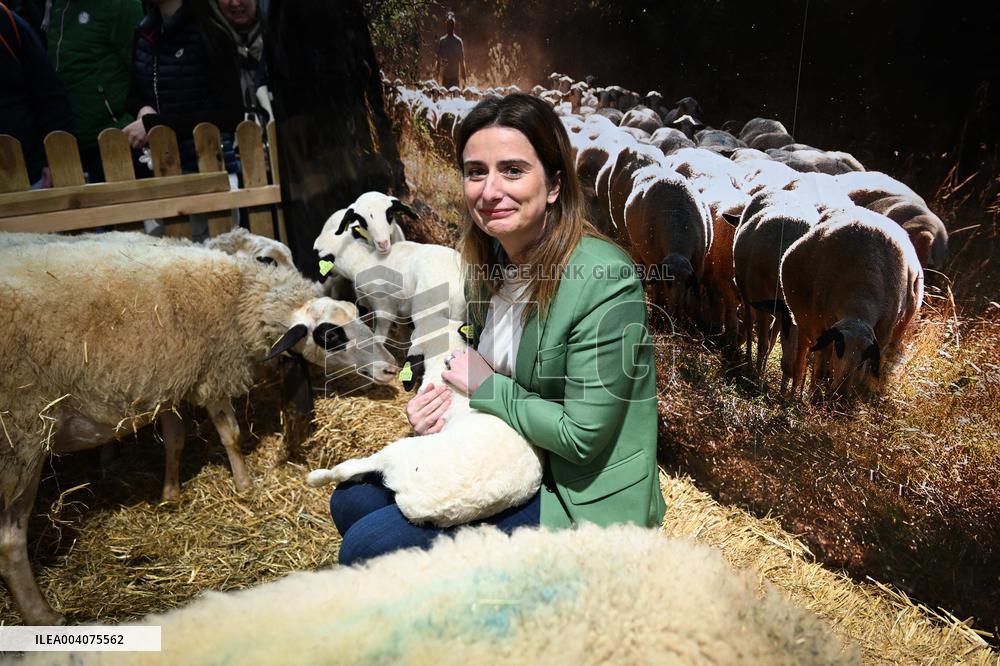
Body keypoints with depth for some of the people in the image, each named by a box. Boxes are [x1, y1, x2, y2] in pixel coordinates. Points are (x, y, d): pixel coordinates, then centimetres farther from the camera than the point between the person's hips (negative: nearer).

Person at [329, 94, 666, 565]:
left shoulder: (604, 282, -26)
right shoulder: (489, 260, -1)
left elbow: (583, 437, -25)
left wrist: (487, 387, -15)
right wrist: (439, 401, -8)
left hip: (578, 499, -8)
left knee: (366, 549, -13)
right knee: (351, 501, 7)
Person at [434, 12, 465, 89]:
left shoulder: (458, 41, 0)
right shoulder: (441, 41, 5)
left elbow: (462, 61, 1)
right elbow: (438, 60, 7)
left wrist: (463, 79, -2)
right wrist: (437, 76, 0)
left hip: (455, 77, -1)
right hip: (445, 77, 1)